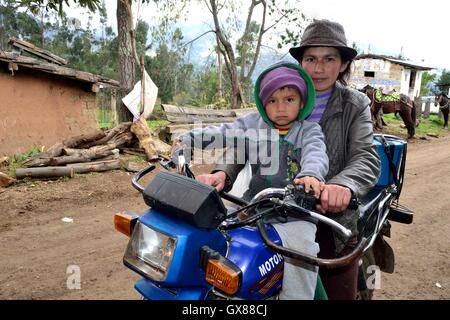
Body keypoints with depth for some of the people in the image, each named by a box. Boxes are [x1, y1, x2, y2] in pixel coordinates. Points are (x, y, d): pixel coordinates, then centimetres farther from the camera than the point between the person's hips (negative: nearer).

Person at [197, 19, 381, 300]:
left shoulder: (355, 105, -1)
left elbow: (367, 158, -16)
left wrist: (343, 184, -39)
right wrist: (222, 172, -28)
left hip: (331, 218, -1)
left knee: (339, 292, 11)